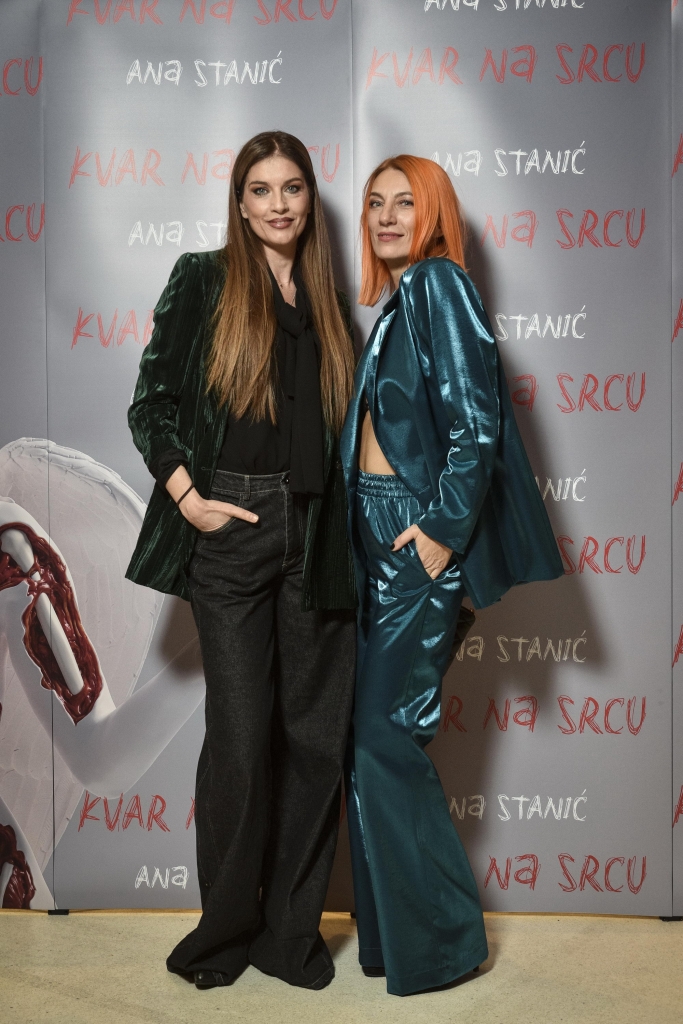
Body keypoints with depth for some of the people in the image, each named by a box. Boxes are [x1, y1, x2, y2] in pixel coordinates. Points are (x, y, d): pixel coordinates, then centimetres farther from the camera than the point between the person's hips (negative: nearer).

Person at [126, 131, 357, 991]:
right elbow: (151, 403, 1)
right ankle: (226, 929, 20)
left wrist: (346, 523, 5)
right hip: (231, 533, -3)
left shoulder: (328, 303, 16)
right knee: (241, 736, 0)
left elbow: (342, 424, 16)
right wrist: (187, 495, -11)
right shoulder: (202, 282, 5)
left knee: (317, 738, 5)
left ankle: (291, 930, 21)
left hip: (317, 536, 4)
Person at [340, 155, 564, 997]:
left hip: (418, 537, -9)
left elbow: (475, 420, -17)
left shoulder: (439, 285, -7)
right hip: (375, 536, 9)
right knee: (368, 736, 10)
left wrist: (444, 530, -19)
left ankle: (439, 938, 12)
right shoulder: (393, 304, 18)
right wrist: (357, 535, 13)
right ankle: (392, 931, 24)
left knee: (385, 736, -5)